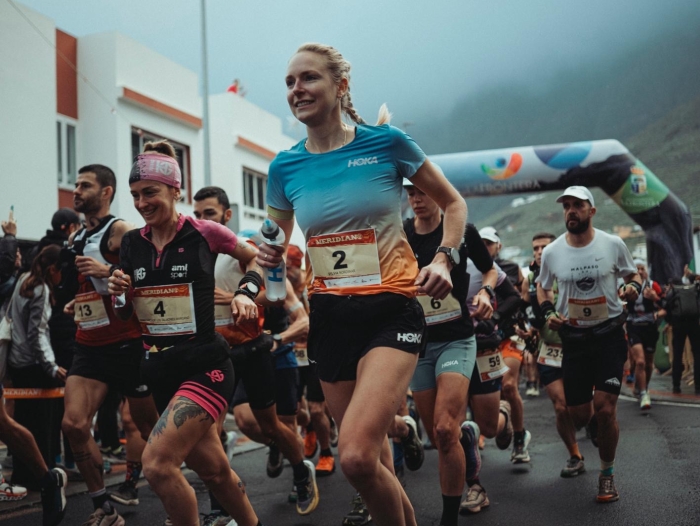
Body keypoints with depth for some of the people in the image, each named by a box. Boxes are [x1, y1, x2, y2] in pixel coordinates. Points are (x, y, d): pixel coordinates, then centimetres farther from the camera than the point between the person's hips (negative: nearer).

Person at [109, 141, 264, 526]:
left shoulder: (204, 233, -7)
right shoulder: (131, 244, 6)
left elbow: (254, 258, 9)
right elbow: (126, 315, 15)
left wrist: (246, 292, -9)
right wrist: (118, 293, -6)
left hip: (204, 366, -6)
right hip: (159, 371, 6)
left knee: (156, 462, -20)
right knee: (213, 469, 16)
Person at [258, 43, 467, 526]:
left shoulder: (386, 142, -6)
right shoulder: (285, 167, 3)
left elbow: (454, 204, 6)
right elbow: (277, 246, 17)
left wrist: (444, 259, -10)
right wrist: (273, 258, -6)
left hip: (391, 310, -4)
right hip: (330, 317, 4)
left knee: (356, 456, -22)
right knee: (375, 459, 11)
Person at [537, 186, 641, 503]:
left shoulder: (613, 244, -7)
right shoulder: (551, 252, -3)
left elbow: (632, 274, 9)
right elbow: (543, 287, 13)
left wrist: (633, 287, -15)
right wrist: (548, 312, -6)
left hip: (610, 334, -2)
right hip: (574, 336, 2)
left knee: (605, 409, -10)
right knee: (578, 414, 4)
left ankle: (607, 474, 14)